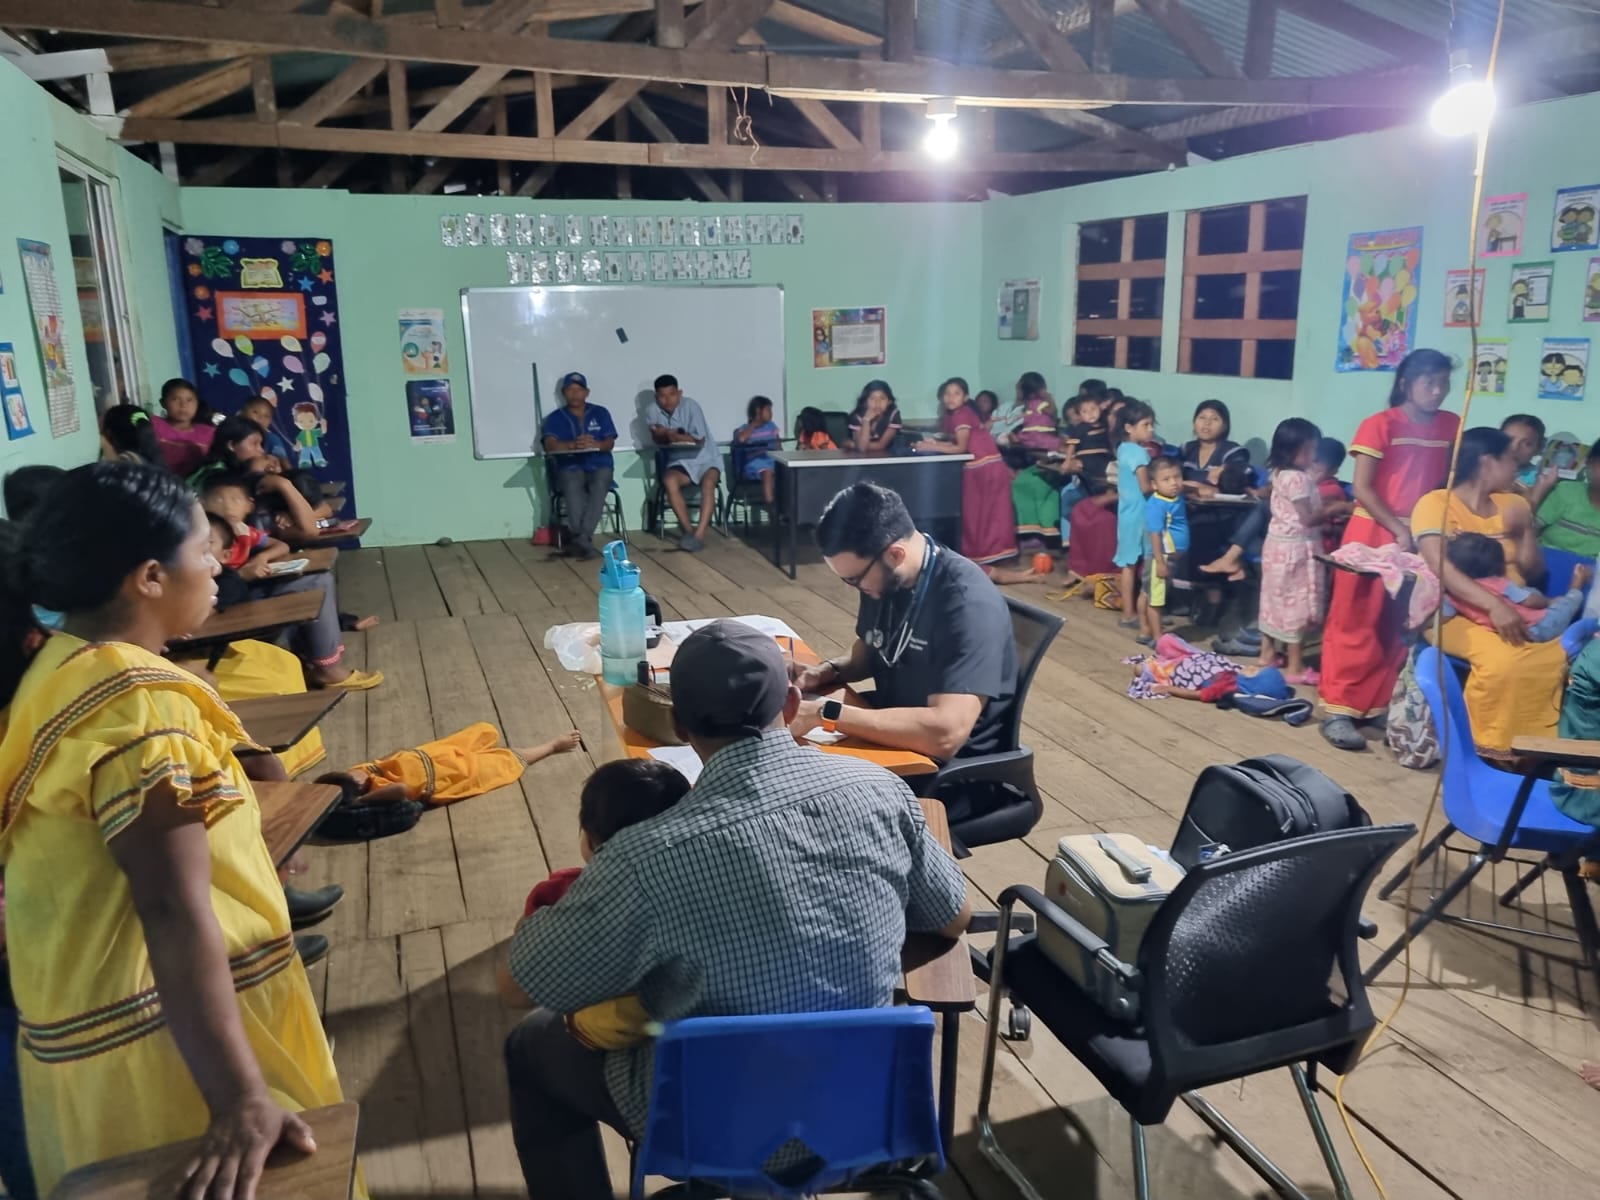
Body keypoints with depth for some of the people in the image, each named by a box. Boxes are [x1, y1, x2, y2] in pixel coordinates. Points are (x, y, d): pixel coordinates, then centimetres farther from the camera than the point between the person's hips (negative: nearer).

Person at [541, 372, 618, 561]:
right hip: (570, 467, 0)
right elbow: (550, 446, -5)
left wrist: (594, 444, -20)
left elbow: (609, 443, 4)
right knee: (572, 487, -35)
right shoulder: (555, 418, 12)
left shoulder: (600, 413, 15)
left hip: (599, 465, 0)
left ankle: (581, 538, -40)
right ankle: (583, 539, -37)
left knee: (599, 486, -35)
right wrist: (574, 444, -25)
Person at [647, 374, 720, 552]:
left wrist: (671, 435, -19)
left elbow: (699, 441, -17)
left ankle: (699, 534, -39)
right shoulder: (653, 412, -5)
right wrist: (671, 435, -20)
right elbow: (658, 439, 1)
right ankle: (689, 530, -23)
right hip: (680, 461, 3)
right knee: (669, 481, -30)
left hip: (705, 458, -2)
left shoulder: (690, 406, -16)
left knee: (708, 483, -33)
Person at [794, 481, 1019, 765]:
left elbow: (946, 733, -36)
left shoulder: (968, 604, -26)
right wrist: (829, 671, -5)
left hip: (956, 768, -7)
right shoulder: (882, 576, -4)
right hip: (894, 740, 7)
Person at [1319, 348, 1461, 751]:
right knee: (1356, 622, -1)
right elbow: (1362, 488, -11)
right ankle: (1338, 709, 1)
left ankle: (1378, 704, 19)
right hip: (1374, 532, -5)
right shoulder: (1380, 425, -8)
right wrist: (1399, 530, -15)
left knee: (1401, 625, 9)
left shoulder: (1451, 426, 7)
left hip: (1421, 535, 5)